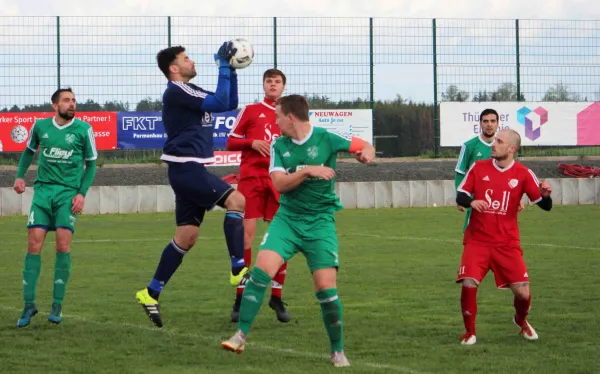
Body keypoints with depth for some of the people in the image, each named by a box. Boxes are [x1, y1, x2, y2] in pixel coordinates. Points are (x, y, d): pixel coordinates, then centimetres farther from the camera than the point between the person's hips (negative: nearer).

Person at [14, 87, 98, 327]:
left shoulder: (83, 129, 0)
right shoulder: (40, 126, 5)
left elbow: (91, 163, 7)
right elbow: (29, 150, 24)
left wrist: (82, 193, -3)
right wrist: (20, 175, 10)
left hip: (69, 193, -2)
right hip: (43, 190, 2)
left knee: (63, 244, -12)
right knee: (34, 243, -7)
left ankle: (57, 305, -3)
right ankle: (29, 304, 0)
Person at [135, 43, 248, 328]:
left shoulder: (190, 91, 19)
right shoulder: (176, 92, -11)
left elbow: (230, 103, 22)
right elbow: (221, 103, -18)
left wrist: (231, 71, 12)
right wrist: (224, 66, -12)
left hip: (192, 171, 10)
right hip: (186, 168, -10)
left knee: (186, 236, 9)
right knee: (236, 201, -18)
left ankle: (151, 293, 13)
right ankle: (238, 270, -18)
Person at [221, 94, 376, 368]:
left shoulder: (326, 139, -5)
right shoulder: (279, 146, 3)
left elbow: (365, 147, 6)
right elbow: (279, 183, -9)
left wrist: (366, 154, -18)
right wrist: (308, 171, -23)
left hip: (320, 221, -2)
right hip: (287, 218, 3)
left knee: (326, 286, -10)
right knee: (262, 268, -17)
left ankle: (338, 351, 8)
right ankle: (240, 336, -11)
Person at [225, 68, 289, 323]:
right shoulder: (251, 111, 9)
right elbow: (230, 142, 7)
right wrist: (252, 143, -10)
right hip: (251, 177, -2)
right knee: (246, 232, -8)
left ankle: (277, 298, 10)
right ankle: (240, 299, -1)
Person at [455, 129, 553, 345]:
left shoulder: (523, 174, -3)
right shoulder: (478, 168, 1)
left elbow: (545, 206, -3)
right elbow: (460, 196, 2)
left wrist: (545, 195, -26)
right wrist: (471, 202, -21)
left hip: (507, 242, 0)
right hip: (478, 240, 0)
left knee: (522, 292, -6)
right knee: (469, 284, -19)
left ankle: (521, 320, 30)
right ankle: (470, 332, 3)